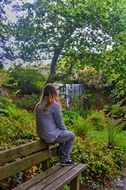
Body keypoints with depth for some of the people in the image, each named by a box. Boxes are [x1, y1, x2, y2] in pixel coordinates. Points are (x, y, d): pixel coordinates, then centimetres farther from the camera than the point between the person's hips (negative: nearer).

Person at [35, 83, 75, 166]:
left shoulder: (38, 106, 5)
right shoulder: (55, 105, -17)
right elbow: (60, 123, -12)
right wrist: (65, 130, 10)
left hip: (41, 136, 8)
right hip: (51, 136, -8)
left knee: (63, 134, 31)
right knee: (71, 135, 17)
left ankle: (62, 156, 35)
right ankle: (64, 159, 21)